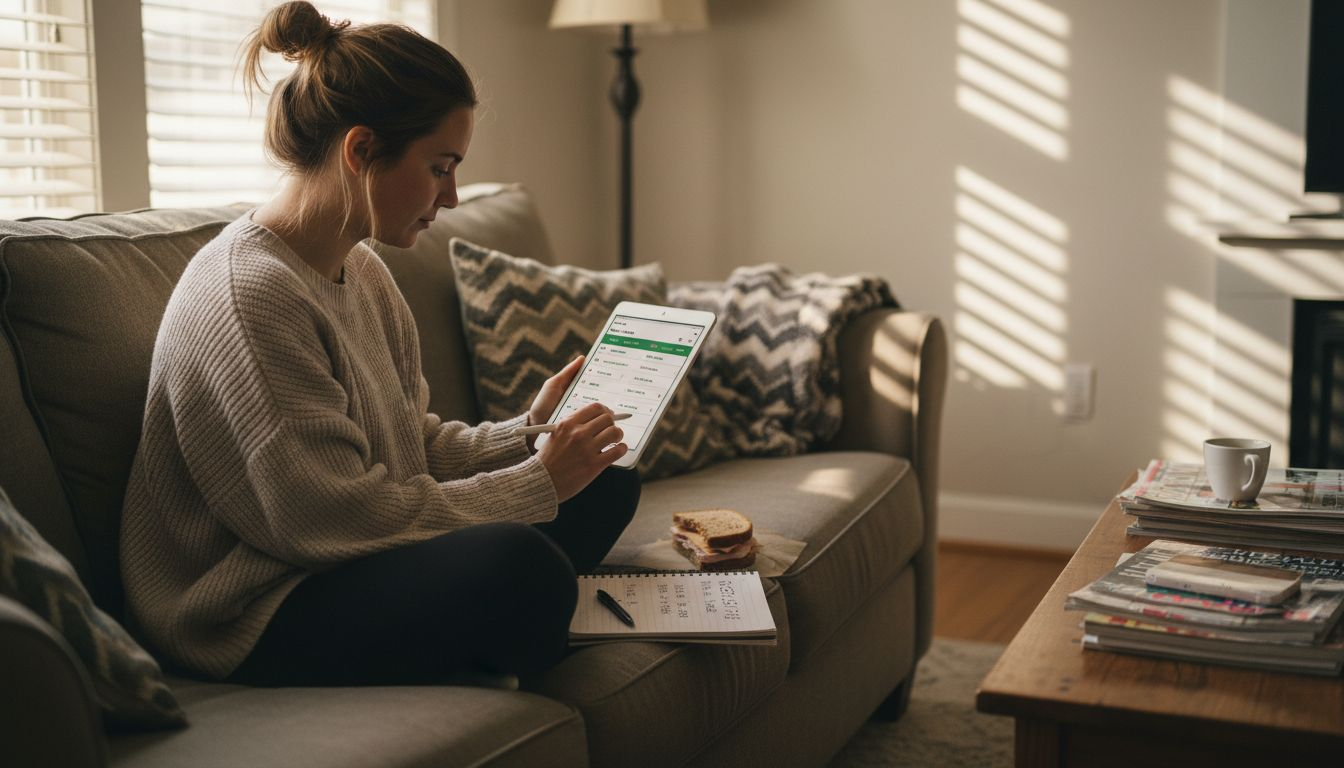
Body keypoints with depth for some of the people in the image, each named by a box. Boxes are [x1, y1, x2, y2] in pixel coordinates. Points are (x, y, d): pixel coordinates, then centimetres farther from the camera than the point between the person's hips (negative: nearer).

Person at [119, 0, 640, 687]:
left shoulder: (362, 269, 9)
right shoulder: (248, 295, -22)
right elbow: (339, 519, -24)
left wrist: (526, 435, -1)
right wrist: (536, 482, -18)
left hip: (357, 563, 10)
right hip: (257, 619, -10)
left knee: (608, 482, 8)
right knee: (518, 563, -34)